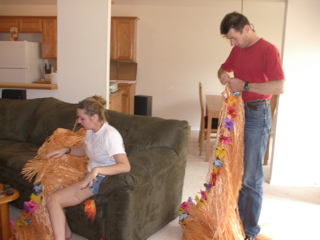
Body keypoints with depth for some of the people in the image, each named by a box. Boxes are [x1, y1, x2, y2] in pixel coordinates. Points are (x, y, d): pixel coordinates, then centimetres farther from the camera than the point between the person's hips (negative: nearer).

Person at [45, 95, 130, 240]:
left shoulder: (110, 135, -24)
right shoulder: (91, 131, 4)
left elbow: (125, 166, -34)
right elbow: (82, 150, 23)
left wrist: (97, 169, -46)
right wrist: (65, 150, 4)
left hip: (101, 179, -10)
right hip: (90, 175, 10)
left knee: (53, 200, -18)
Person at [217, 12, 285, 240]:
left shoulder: (268, 50, -13)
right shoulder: (237, 50, 10)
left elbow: (280, 86, -23)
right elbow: (224, 68, 26)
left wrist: (245, 85, -22)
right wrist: (223, 75, 3)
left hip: (257, 115, -8)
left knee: (251, 177, -3)